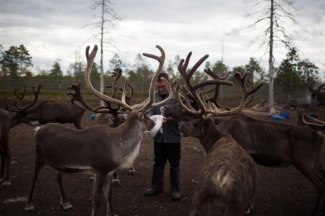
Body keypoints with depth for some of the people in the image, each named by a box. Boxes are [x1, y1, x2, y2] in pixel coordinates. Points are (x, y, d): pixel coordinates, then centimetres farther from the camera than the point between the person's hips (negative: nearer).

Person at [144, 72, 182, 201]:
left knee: (174, 164, 7)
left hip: (173, 136, -4)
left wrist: (167, 119, -32)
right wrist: (152, 118, -21)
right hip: (158, 135, 5)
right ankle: (157, 186, 29)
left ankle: (175, 189, 19)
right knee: (158, 162, 16)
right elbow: (149, 110, 1)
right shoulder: (154, 95, 4)